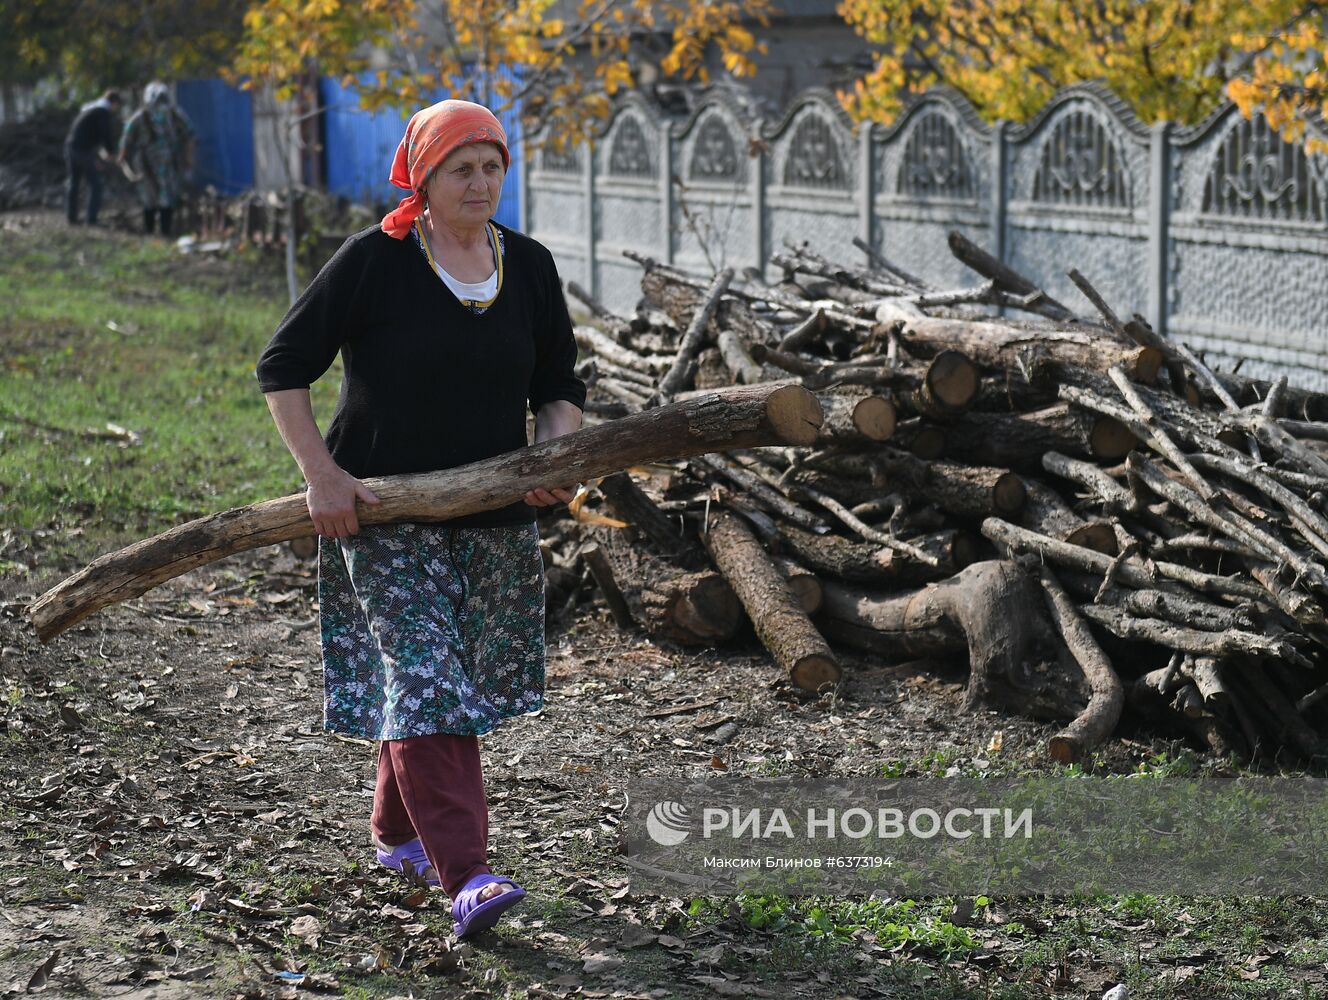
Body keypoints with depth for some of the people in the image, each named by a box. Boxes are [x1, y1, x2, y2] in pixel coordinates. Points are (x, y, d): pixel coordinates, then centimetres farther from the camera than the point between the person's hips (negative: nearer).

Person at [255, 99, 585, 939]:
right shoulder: (374, 262, -10)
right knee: (425, 681, -13)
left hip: (494, 514, 5)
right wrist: (322, 474, -14)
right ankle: (466, 876, -18)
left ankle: (398, 833, 35)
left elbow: (560, 387, 13)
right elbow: (283, 367, -5)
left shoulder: (530, 266, 4)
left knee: (471, 683, 13)